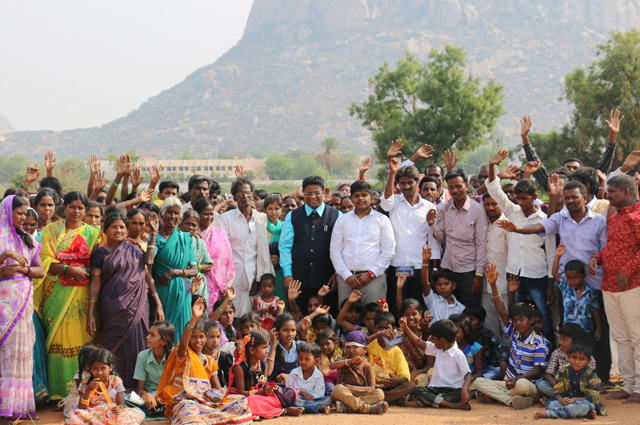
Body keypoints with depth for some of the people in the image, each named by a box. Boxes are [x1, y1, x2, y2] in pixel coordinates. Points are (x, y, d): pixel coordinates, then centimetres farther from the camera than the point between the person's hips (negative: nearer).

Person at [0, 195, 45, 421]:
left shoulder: (28, 240, 16)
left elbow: (40, 271, 11)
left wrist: (20, 268, -5)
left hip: (23, 298, 5)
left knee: (21, 349, 3)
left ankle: (19, 402, 5)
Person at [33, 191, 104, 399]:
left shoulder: (92, 233, 11)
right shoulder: (51, 231, 9)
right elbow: (46, 261, -1)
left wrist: (84, 271, -13)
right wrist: (69, 269, -14)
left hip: (82, 294, 0)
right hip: (58, 294, 0)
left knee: (82, 337, -4)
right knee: (59, 338, -4)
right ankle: (59, 390, 0)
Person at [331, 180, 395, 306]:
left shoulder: (381, 219, 9)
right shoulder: (342, 220, 14)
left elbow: (388, 251, 3)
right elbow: (334, 251, 9)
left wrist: (371, 274, -6)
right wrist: (347, 275, -3)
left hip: (374, 278, -2)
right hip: (346, 277, 2)